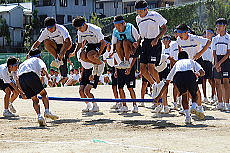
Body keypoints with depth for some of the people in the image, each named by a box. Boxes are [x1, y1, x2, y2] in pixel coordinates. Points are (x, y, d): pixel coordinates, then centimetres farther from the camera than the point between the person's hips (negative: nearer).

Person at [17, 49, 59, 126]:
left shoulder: (23, 64, 40)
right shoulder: (38, 60, 26)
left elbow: (17, 79, 32)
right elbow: (43, 68, 3)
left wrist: (23, 93, 36)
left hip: (21, 78, 4)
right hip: (31, 75, -4)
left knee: (35, 99, 11)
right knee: (44, 94, 9)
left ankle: (39, 116, -8)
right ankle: (47, 111, -11)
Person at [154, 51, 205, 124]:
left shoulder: (176, 64, 40)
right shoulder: (191, 61, 37)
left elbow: (166, 83, 41)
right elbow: (202, 72, 18)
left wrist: (159, 96, 46)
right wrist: (197, 73, 42)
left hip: (178, 77, 1)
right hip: (190, 75, -1)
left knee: (184, 96, 26)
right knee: (195, 94, 25)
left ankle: (187, 116, 8)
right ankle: (193, 107, -5)